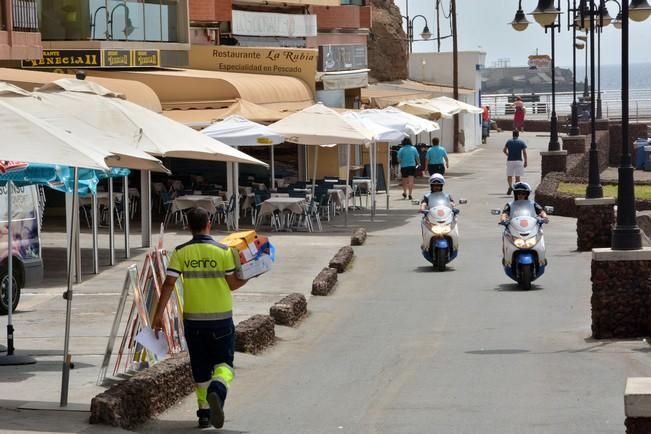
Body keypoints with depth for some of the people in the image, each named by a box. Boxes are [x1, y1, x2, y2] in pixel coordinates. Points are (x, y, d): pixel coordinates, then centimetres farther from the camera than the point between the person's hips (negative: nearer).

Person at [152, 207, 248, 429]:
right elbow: (233, 284, -3)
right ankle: (217, 389, -24)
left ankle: (204, 412, 18)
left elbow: (169, 283, -9)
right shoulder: (223, 251, -7)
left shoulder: (181, 252, -3)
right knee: (223, 363, 6)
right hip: (221, 319, -2)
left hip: (193, 319, 2)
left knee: (200, 368, 14)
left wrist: (159, 314, -8)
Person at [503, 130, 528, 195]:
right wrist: (525, 162, -1)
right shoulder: (522, 143, -1)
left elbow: (504, 150, 8)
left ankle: (510, 186, -18)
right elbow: (524, 153, -6)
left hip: (510, 161, 1)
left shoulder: (509, 142, 3)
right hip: (519, 161, -1)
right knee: (517, 176, 5)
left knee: (509, 176, 8)